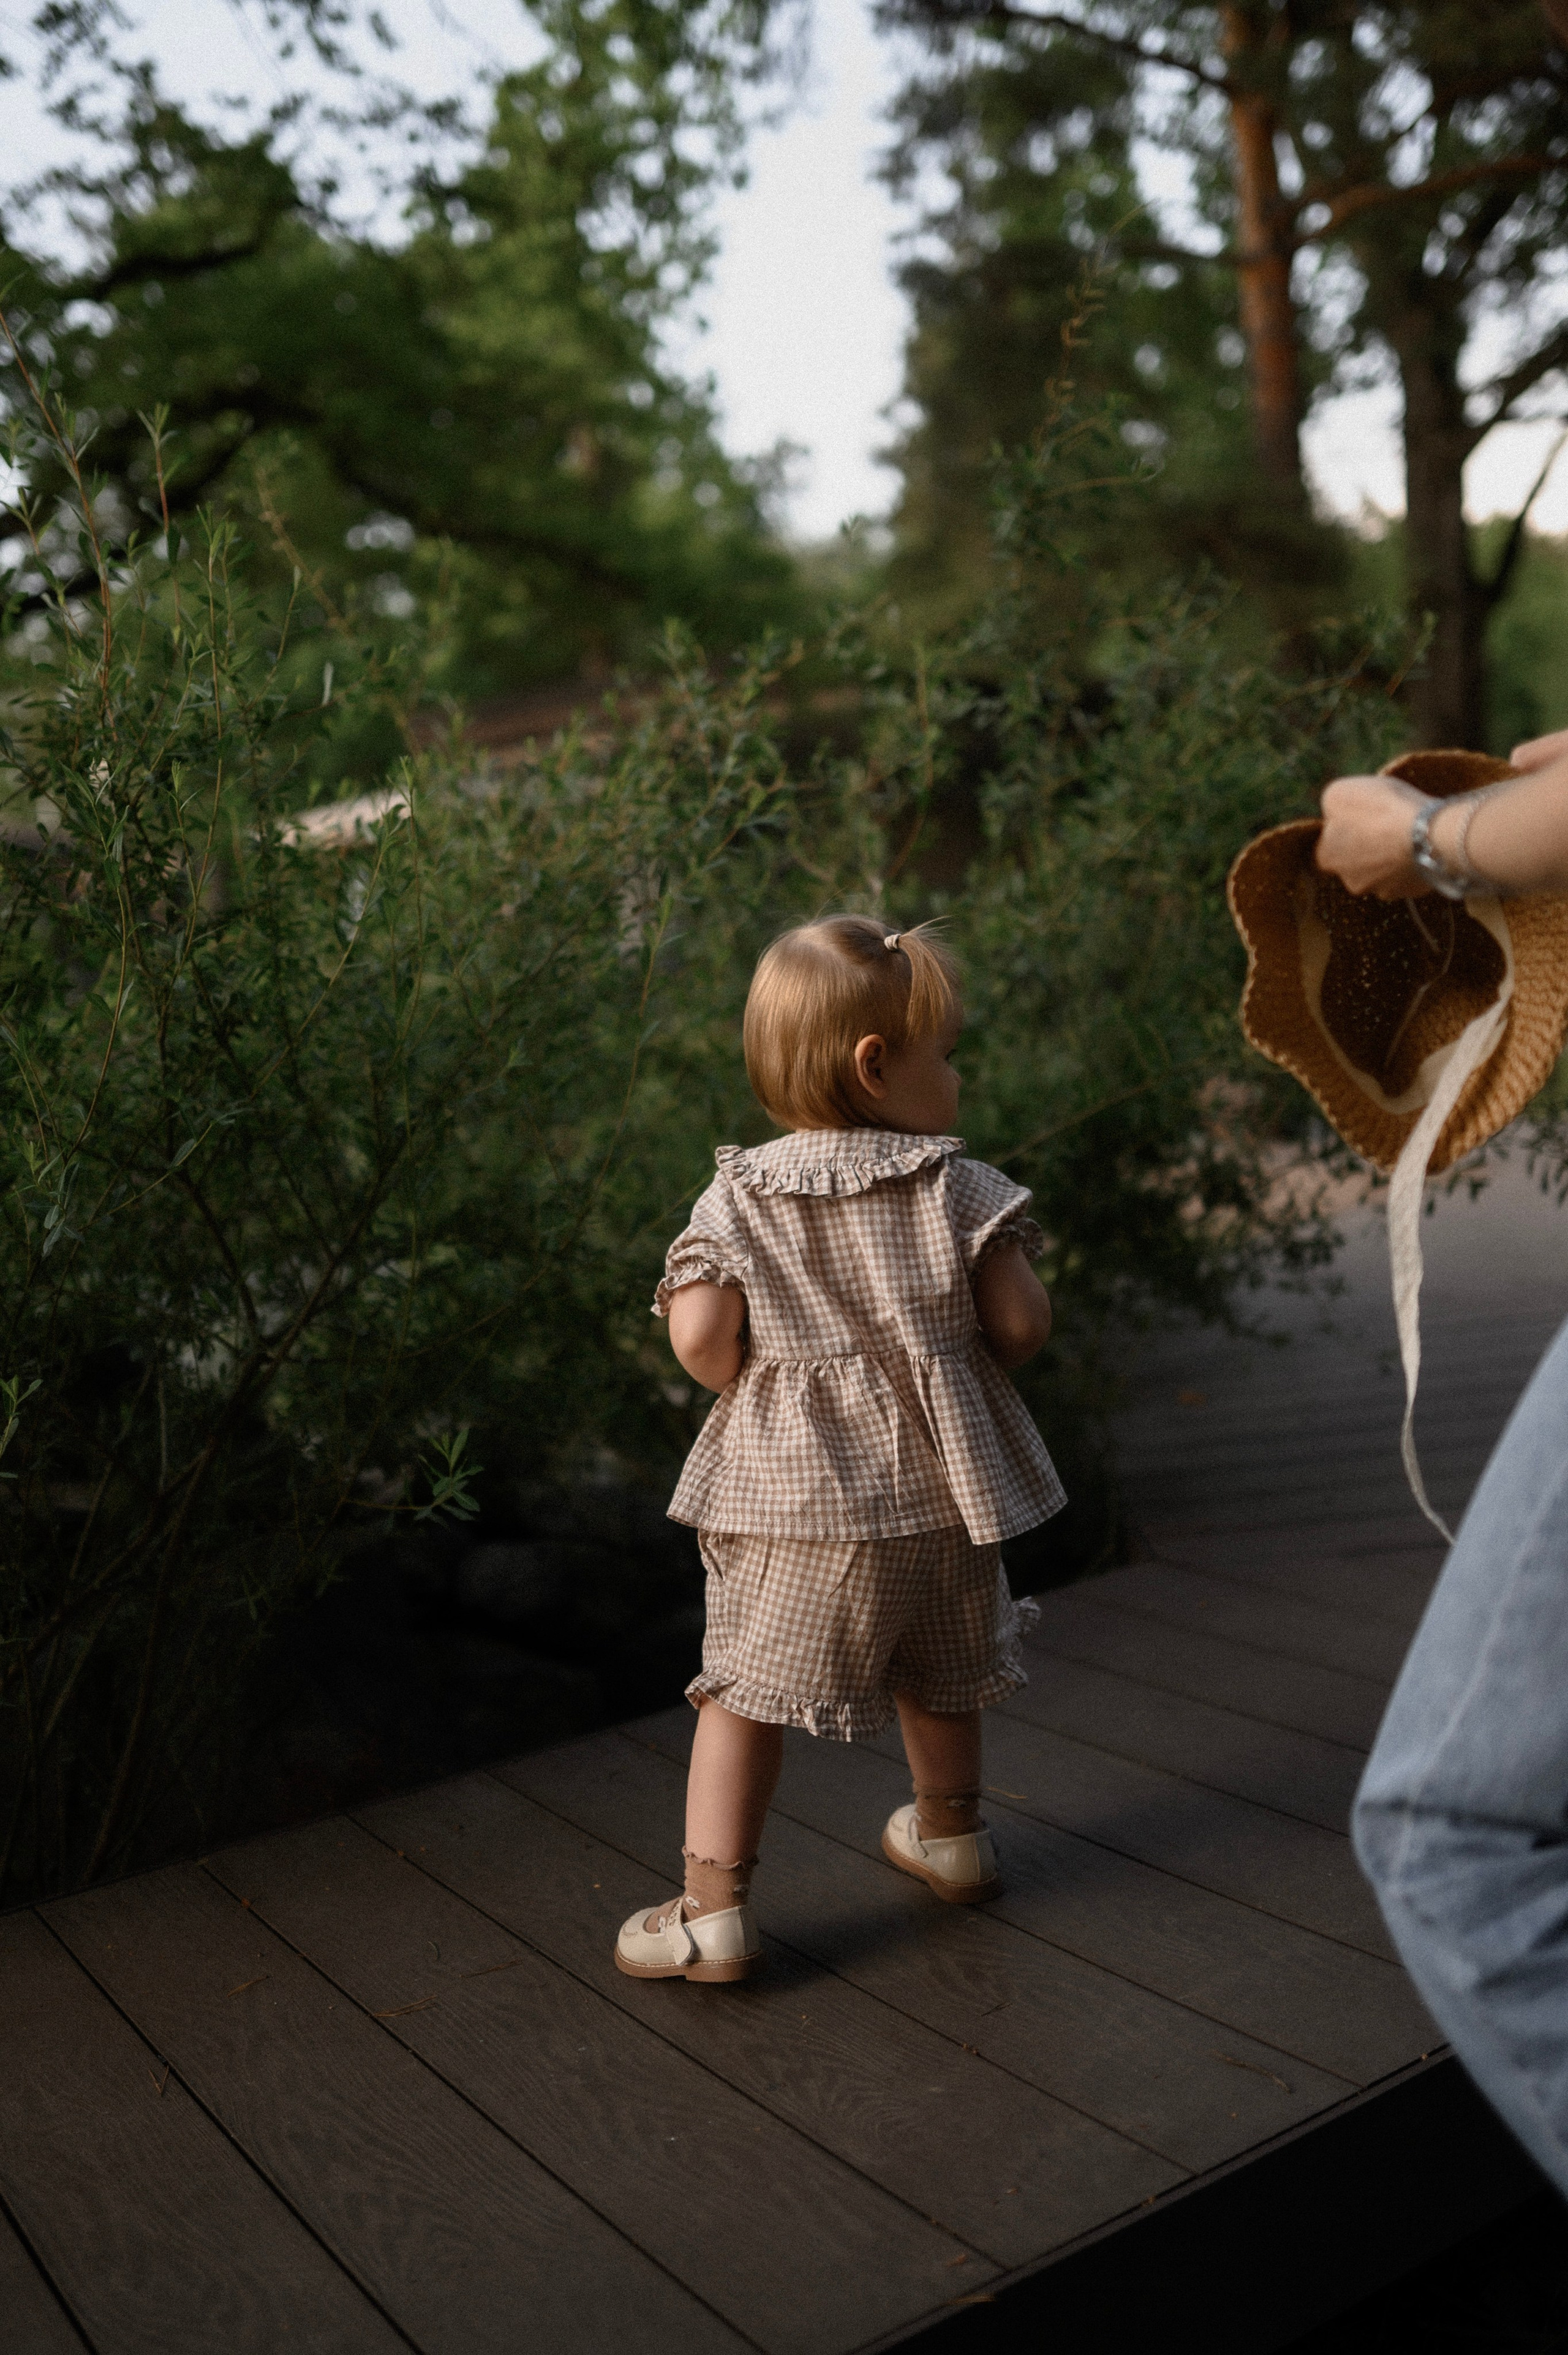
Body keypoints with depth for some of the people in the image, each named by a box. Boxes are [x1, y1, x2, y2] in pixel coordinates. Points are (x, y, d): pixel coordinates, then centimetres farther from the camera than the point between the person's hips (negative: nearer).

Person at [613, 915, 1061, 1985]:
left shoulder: (740, 1196, -4)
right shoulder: (957, 1188, -3)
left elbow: (699, 1335, -14)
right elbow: (1023, 1322, -7)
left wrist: (761, 1390, 5)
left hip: (796, 1493, -2)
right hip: (941, 1482, 2)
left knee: (745, 1685, 8)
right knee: (938, 1672, 24)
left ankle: (714, 1904, 8)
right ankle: (951, 1832, 45)